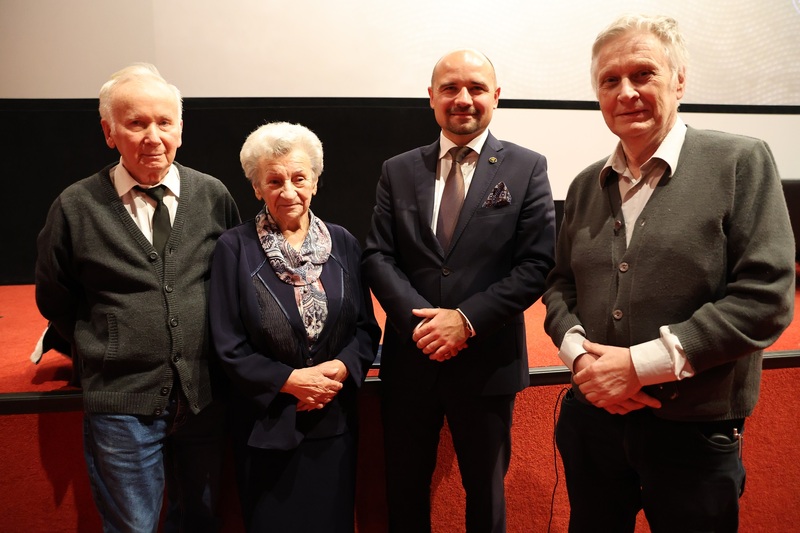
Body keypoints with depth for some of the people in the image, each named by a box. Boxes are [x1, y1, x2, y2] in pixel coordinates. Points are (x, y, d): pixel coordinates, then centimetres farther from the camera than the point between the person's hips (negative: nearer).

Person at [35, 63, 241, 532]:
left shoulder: (213, 195, 0)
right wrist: (102, 351, 4)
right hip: (122, 401, -2)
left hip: (205, 394, 2)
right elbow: (54, 300, 7)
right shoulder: (75, 207, -4)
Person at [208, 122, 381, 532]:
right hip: (266, 424, -2)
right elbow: (230, 347, -8)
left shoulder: (342, 243, 0)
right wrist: (289, 379, -16)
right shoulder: (235, 248, -8)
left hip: (334, 420, 3)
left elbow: (367, 328, 3)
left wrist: (342, 368, -15)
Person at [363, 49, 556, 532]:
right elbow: (378, 256, -1)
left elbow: (537, 264, -8)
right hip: (410, 360, 2)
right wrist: (421, 319, -16)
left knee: (485, 492, 18)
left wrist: (467, 319, -17)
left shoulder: (527, 169, -2)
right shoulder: (398, 171, 5)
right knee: (404, 490, 17)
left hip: (487, 361, -1)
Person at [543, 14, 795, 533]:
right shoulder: (586, 185, 8)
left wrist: (641, 364, -18)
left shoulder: (741, 162, -7)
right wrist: (579, 353, -9)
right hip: (592, 419, 4)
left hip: (694, 432, -4)